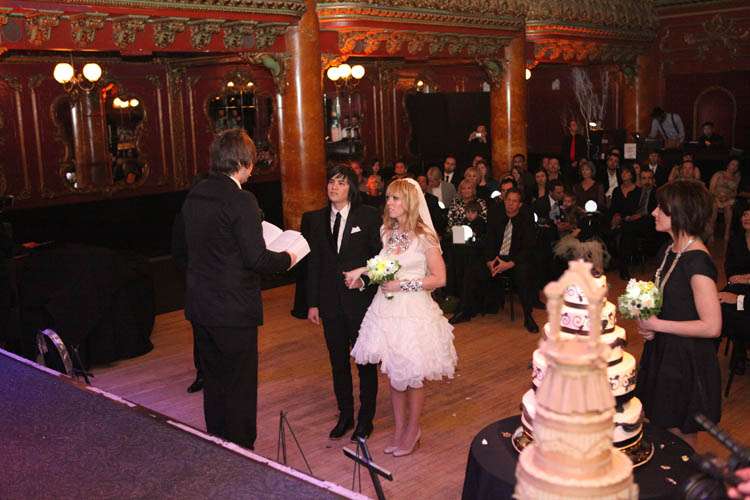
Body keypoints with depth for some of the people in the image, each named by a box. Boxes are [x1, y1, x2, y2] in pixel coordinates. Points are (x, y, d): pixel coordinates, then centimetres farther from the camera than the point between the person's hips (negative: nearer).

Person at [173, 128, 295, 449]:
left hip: (200, 307, 8)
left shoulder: (193, 197, 6)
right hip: (233, 311, -8)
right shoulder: (241, 201, -18)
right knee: (240, 387, 5)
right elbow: (257, 259, -20)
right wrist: (285, 259, -3)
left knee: (214, 383, 19)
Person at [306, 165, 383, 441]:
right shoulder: (318, 219, 5)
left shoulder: (368, 216, -6)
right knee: (338, 362, 13)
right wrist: (313, 302, 6)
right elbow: (314, 263, 7)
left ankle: (365, 418, 23)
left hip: (361, 299, -4)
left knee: (365, 362, 8)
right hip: (331, 302, 4)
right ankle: (345, 415, 29)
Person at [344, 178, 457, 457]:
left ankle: (413, 431, 24)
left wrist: (402, 285, -16)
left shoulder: (424, 237, -11)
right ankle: (399, 429, 26)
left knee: (412, 376, 6)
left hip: (413, 311, -6)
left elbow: (439, 278, -11)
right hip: (386, 309, 6)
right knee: (394, 374, 12)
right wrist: (363, 270, 5)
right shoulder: (387, 232, 8)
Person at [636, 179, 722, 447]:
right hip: (663, 353, 8)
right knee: (658, 428, 19)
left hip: (687, 362, -8)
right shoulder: (669, 252, 5)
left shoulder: (697, 262, -23)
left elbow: (712, 327, -26)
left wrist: (657, 325, -19)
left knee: (679, 439, 8)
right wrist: (646, 323, 1)